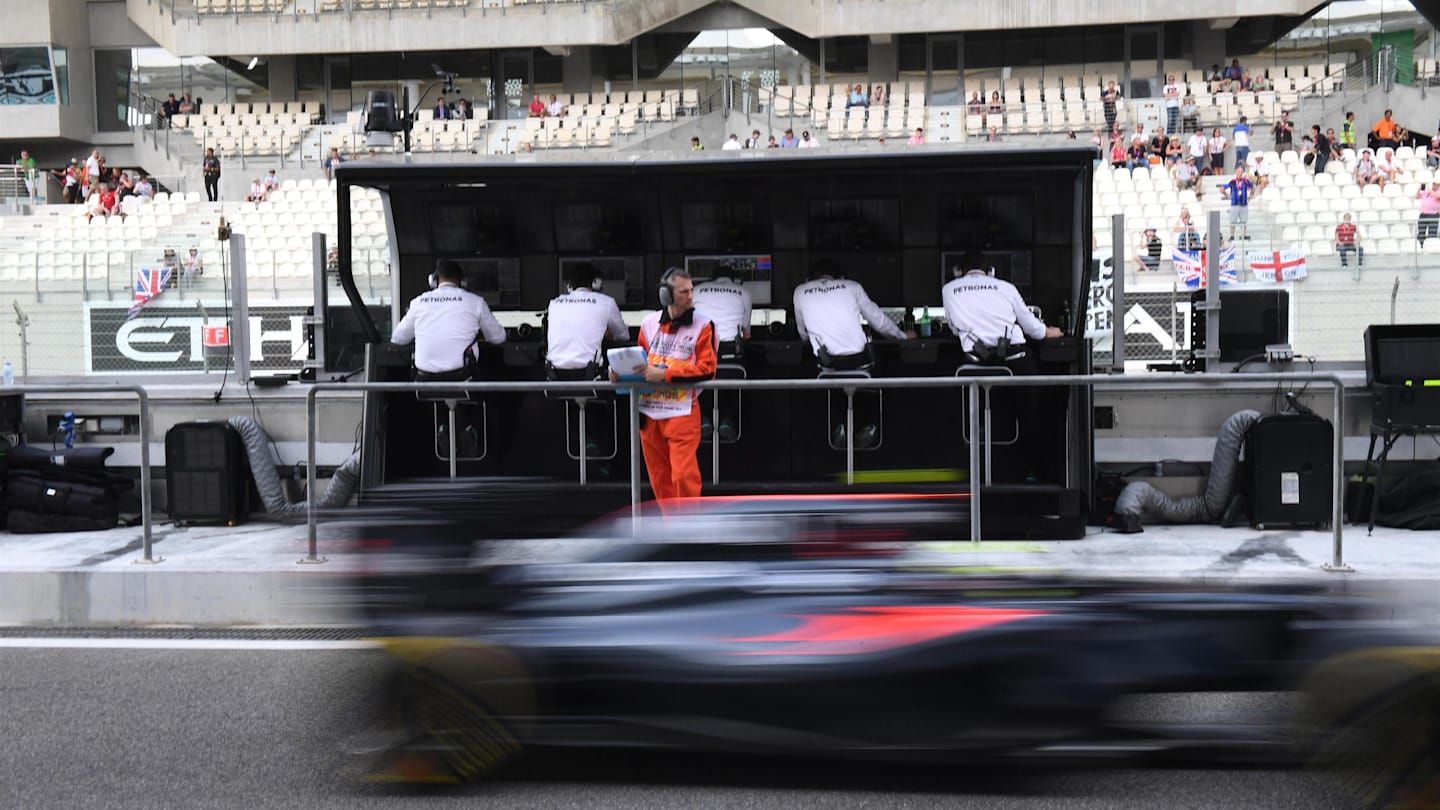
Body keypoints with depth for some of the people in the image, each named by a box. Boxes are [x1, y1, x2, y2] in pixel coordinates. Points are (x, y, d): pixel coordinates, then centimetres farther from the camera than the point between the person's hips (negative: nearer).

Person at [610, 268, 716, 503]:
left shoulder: (702, 325, -3)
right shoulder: (649, 323, 7)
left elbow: (707, 369, -11)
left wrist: (665, 374, -17)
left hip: (682, 412, -4)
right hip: (649, 411, 4)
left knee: (684, 475, -9)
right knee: (659, 479, 10)